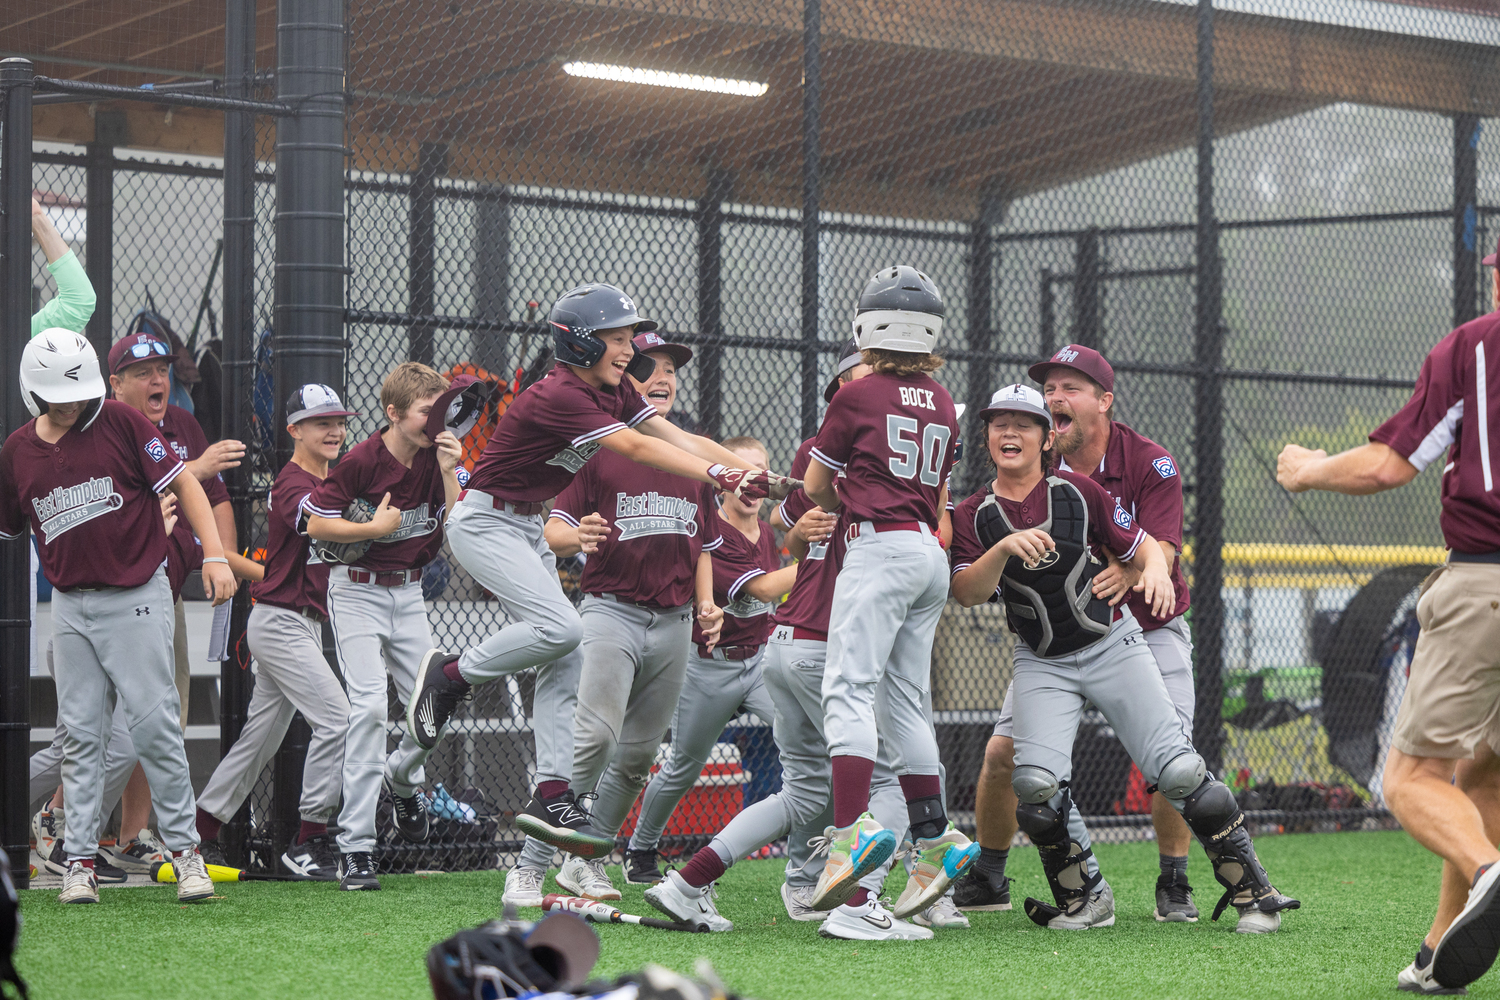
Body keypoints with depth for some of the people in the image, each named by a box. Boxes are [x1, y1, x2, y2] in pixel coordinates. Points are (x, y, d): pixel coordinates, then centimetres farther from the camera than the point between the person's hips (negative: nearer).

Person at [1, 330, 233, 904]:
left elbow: (183, 484, -5)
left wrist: (215, 556, -14)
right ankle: (81, 860, 8)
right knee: (80, 734, 4)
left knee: (155, 726, -6)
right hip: (69, 607, 4)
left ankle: (185, 850, 3)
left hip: (136, 598, -3)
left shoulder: (120, 423, -6)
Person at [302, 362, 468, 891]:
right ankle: (355, 847, -16)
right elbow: (315, 525, -12)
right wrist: (375, 528, -19)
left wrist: (449, 471, -17)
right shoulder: (361, 461, -16)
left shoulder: (439, 456, -1)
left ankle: (403, 777, 38)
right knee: (370, 704, -18)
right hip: (357, 592, -5)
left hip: (408, 591, 5)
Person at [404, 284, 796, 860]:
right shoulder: (558, 396, -24)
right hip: (483, 523, -9)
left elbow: (681, 440, -4)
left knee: (563, 667, 1)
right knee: (560, 629, -26)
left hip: (528, 529, 9)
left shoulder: (615, 394, 4)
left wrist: (762, 478, -16)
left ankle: (552, 803, 0)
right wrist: (722, 479, -39)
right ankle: (451, 674, -5)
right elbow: (636, 449, -32)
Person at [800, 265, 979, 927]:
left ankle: (851, 829, -29)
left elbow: (815, 488, 6)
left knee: (849, 691, -14)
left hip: (880, 546, -7)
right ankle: (934, 840, 9)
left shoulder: (858, 396, -4)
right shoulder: (942, 405, 15)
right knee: (903, 702, 11)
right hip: (931, 555, 7)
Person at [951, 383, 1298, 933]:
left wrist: (1154, 570, -21)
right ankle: (1084, 899, 2)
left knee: (1177, 770, -12)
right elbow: (967, 594, -12)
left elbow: (1142, 544, 2)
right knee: (1036, 783, -19)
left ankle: (1251, 889, 0)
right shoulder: (973, 516, 0)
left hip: (1113, 645, -1)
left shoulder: (1079, 492, -2)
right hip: (1041, 662, 1)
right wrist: (1004, 548, -30)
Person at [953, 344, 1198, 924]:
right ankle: (986, 881, 12)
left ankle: (1174, 886, 1)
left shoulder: (1150, 464, -16)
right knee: (1003, 751, -8)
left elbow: (1162, 553, -27)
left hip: (1144, 629, -2)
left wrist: (1126, 572, -49)